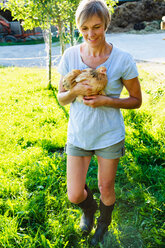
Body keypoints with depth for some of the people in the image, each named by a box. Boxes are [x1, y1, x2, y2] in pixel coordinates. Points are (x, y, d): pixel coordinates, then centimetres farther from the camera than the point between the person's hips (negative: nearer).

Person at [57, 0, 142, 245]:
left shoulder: (122, 59, -13)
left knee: (106, 188, 15)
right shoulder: (70, 55, -7)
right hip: (78, 134, 2)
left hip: (109, 135, -1)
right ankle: (89, 209, 45)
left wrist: (106, 100, -21)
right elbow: (61, 98, 1)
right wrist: (75, 91, -22)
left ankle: (103, 224, 49)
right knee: (75, 195, 6)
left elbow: (136, 100, -5)